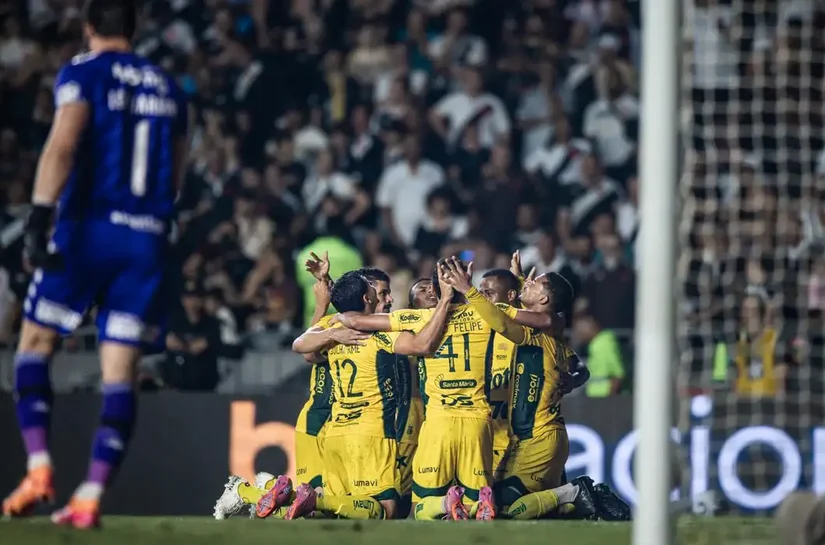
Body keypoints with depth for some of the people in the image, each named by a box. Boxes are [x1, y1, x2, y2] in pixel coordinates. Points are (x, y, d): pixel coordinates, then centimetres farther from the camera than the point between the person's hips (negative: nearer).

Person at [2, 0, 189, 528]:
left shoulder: (83, 73, -1)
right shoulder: (167, 87, 15)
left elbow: (62, 145, -17)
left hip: (89, 227, -4)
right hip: (148, 238, 4)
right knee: (120, 372, 1)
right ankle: (90, 497, -6)